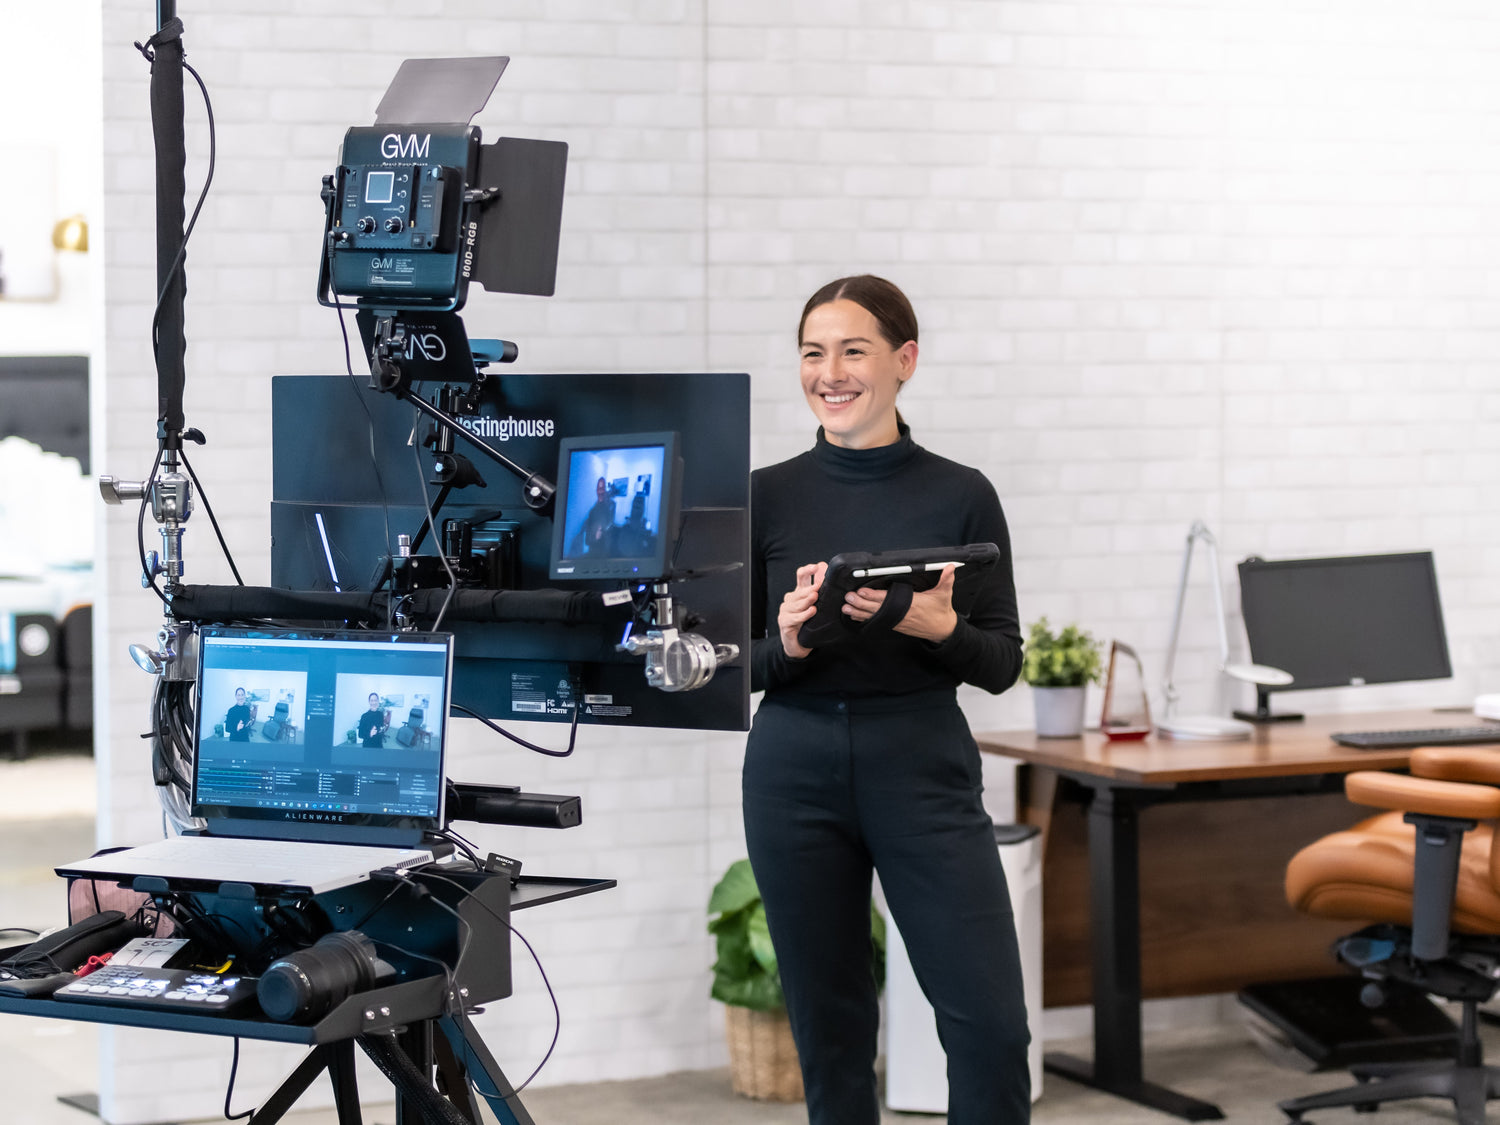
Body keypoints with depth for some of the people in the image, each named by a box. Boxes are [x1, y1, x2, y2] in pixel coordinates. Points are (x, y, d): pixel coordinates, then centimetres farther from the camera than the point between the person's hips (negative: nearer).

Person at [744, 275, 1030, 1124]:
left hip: (924, 768, -1)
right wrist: (786, 645, -15)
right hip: (796, 770, 1)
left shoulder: (961, 495, 1)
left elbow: (1003, 662, 3)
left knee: (991, 1022, -8)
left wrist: (939, 628, -17)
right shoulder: (767, 496, 4)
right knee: (830, 1027, 7)